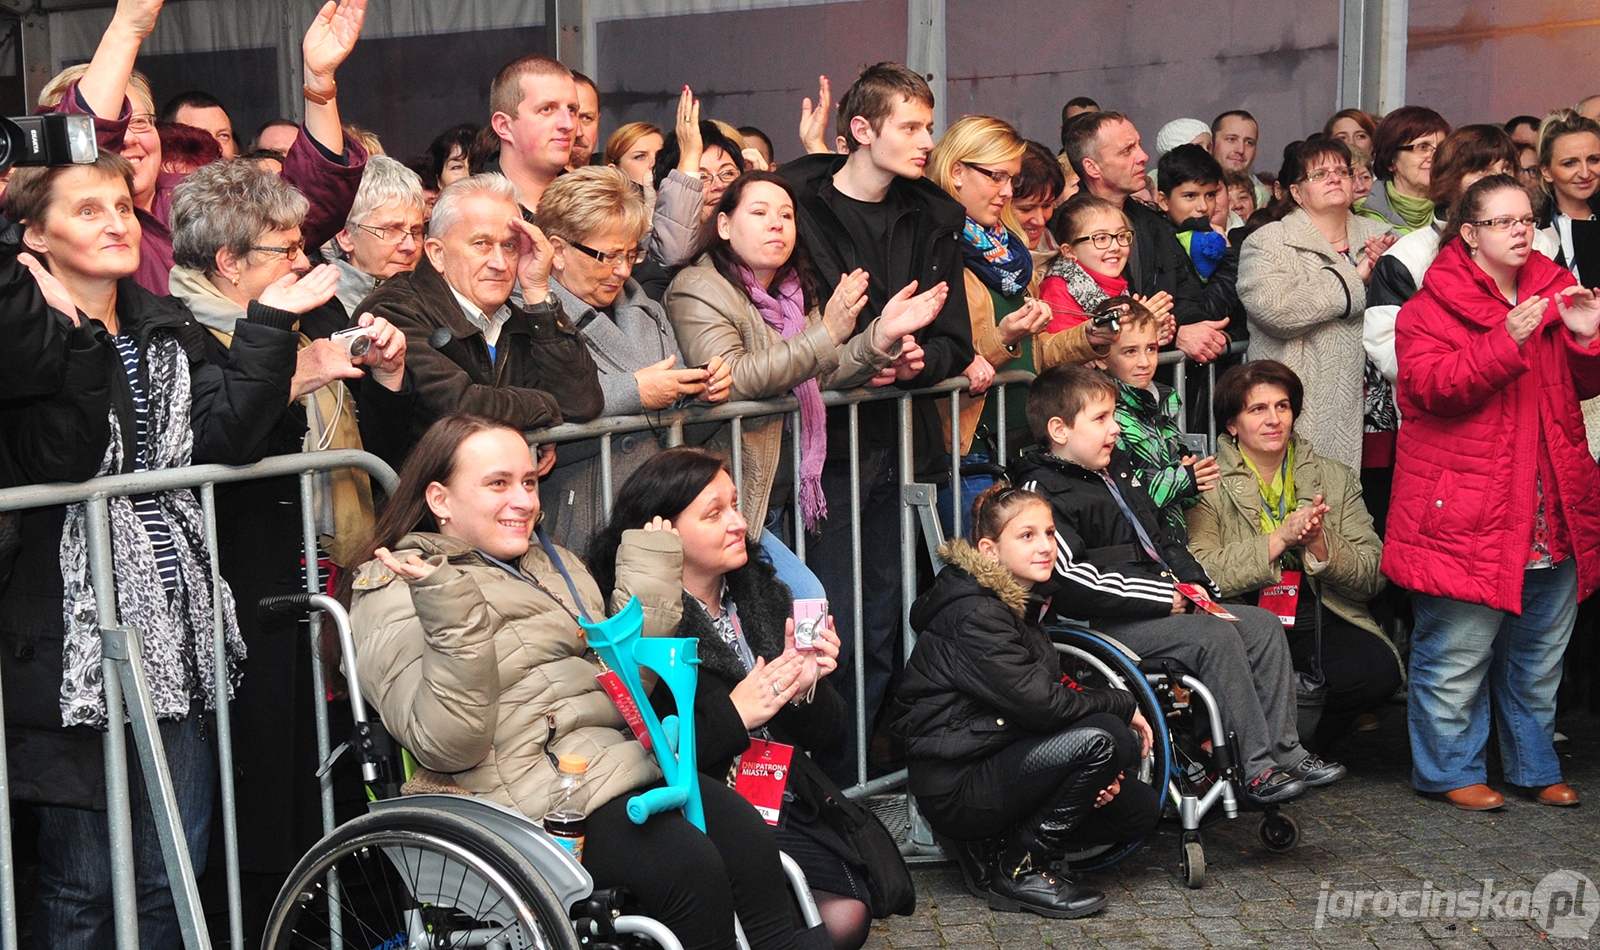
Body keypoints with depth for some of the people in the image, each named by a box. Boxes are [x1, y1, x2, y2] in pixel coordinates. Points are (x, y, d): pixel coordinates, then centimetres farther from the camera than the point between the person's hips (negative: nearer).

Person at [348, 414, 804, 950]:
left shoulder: (551, 563, 22)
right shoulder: (393, 595, 0)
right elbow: (448, 746, -14)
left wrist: (649, 575, 14)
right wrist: (452, 619, -24)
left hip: (622, 759, 7)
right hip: (537, 794, -7)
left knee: (747, 833, -19)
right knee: (687, 864, -27)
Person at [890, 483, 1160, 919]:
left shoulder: (1019, 604, 13)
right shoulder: (974, 615, -19)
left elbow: (1045, 698, 11)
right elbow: (1039, 703, -25)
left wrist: (1103, 770, -4)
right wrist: (1123, 705, -11)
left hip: (995, 759, 10)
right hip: (955, 788, -10)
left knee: (1142, 809, 7)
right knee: (1098, 738, -26)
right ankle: (1015, 870, -12)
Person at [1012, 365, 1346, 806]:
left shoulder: (1116, 468, 19)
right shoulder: (1043, 492, -12)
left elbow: (1160, 534, 28)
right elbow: (1069, 582, -23)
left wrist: (1191, 581, 9)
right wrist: (1165, 599, -20)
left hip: (1165, 603, 10)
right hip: (1103, 626, -10)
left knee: (1264, 624, -1)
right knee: (1215, 635, -26)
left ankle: (1285, 751, 0)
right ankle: (1256, 769, -20)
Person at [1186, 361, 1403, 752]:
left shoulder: (1336, 479, 11)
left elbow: (1372, 578, 3)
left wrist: (1319, 544, -16)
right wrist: (1280, 537, -18)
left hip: (1321, 617, 3)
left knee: (1378, 672, -25)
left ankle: (1307, 749, 4)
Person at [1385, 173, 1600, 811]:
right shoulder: (1433, 305, -5)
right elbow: (1431, 385, -19)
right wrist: (1506, 341, -27)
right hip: (1466, 510, -6)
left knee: (1539, 651, 15)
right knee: (1457, 650, -3)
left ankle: (1533, 766, 29)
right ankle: (1449, 769, 12)